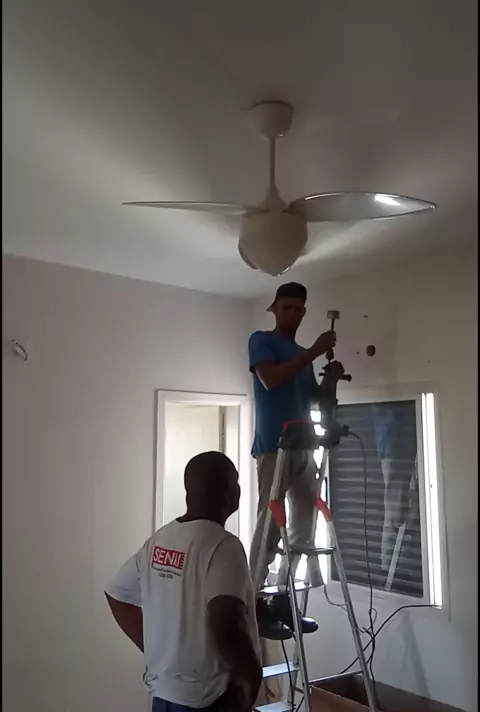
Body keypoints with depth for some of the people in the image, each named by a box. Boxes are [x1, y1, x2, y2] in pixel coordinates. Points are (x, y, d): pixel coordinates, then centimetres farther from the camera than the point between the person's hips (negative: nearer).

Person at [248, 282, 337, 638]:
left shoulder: (303, 355, 22)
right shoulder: (261, 340, 1)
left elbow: (317, 399, 25)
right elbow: (270, 379, -16)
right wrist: (314, 352, -16)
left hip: (304, 447, 8)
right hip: (274, 446, -7)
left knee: (304, 526, 7)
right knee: (270, 524, -9)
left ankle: (283, 601, 17)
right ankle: (254, 603, 0)